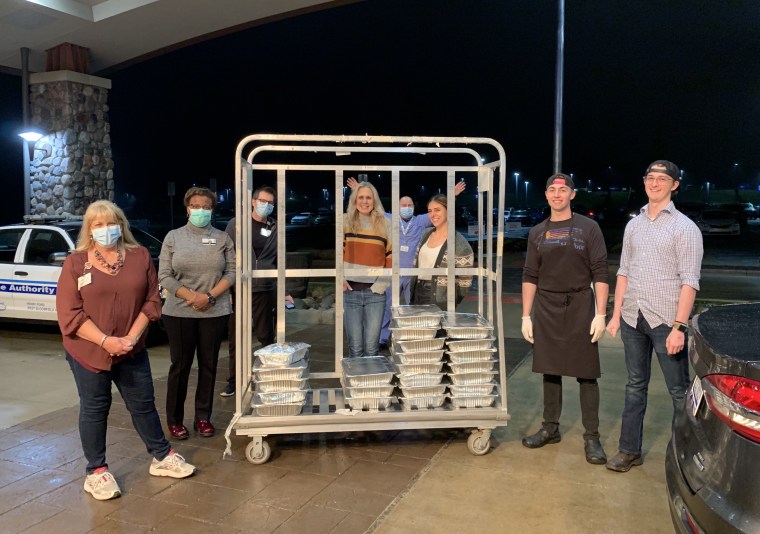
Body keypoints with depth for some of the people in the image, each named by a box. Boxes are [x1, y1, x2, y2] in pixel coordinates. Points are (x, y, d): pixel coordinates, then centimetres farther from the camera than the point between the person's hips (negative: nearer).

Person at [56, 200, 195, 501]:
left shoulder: (140, 256, 1)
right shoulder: (76, 262, -6)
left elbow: (152, 301, 0)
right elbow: (68, 314, -10)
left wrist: (131, 337, -11)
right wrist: (105, 341, -18)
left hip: (131, 350, 2)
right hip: (88, 351, -2)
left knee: (143, 404, 13)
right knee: (95, 410, 10)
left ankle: (161, 457, 28)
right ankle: (96, 471, 23)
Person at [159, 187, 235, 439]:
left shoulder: (222, 238, 6)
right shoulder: (173, 237, 4)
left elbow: (232, 272, 2)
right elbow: (164, 275, -1)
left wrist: (210, 296, -11)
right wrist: (190, 296, -13)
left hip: (215, 312, 1)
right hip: (179, 312, -1)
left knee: (208, 366, 8)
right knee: (180, 366, 5)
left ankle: (203, 417, 19)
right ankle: (175, 420, 17)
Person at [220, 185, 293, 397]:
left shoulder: (275, 228, 7)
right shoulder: (236, 224, 1)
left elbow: (279, 261, 10)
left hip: (265, 289, 1)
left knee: (266, 336, 9)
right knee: (236, 338, 7)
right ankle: (234, 380, 19)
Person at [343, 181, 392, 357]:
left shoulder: (385, 225, 8)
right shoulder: (345, 222, 5)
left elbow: (391, 257, 8)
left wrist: (382, 284, -2)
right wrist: (340, 279, -11)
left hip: (375, 292, 1)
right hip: (350, 291, -1)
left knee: (372, 346, 1)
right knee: (355, 346, 3)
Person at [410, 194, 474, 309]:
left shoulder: (458, 241, -11)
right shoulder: (426, 234, 8)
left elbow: (465, 280, -10)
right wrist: (412, 290, 11)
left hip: (440, 300, -6)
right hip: (418, 294, 6)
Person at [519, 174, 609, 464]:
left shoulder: (588, 228, 0)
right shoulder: (537, 232, 9)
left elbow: (600, 273, -4)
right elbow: (530, 276, 9)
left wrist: (600, 314, -11)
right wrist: (526, 316, 4)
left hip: (579, 306, -3)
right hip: (546, 308, 3)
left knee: (586, 373, 0)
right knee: (550, 370, 10)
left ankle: (591, 437, 10)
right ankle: (550, 428, 23)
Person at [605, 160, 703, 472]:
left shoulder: (684, 227, -4)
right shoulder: (634, 225, 12)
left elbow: (689, 281, -10)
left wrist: (679, 326, -16)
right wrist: (616, 314, 10)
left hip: (666, 321, -5)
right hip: (632, 318, 5)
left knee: (679, 391, 3)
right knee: (635, 386, 13)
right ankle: (630, 450, 22)